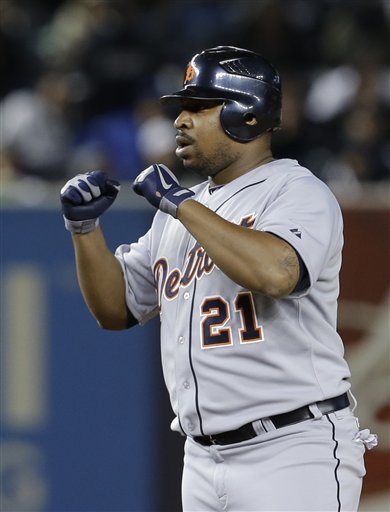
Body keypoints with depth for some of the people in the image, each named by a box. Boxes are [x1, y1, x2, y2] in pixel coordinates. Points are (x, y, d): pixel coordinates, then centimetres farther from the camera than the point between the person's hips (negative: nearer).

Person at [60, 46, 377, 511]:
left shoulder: (299, 192, -6)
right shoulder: (181, 210, 18)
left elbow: (275, 273, -27)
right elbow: (116, 309, 22)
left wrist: (182, 205, -17)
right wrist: (83, 226, 6)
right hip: (203, 460, 8)